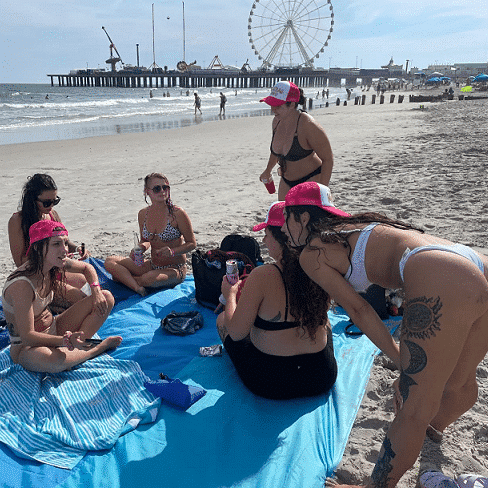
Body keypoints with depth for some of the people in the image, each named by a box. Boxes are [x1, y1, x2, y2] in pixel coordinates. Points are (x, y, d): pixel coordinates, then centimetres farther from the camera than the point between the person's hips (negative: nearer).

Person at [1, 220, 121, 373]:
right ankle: (100, 347, -15)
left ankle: (75, 345, -12)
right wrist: (65, 340, -42)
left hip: (53, 328, 7)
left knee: (106, 298, -3)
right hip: (26, 347, -7)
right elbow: (27, 336, -30)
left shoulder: (54, 264, -8)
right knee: (51, 359, -43)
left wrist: (96, 291, -6)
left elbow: (87, 267, 12)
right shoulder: (22, 285, -31)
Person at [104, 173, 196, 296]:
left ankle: (124, 278, -5)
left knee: (149, 278, -37)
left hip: (175, 270, -6)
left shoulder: (177, 213, -14)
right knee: (110, 262, -7)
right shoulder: (143, 214, 1)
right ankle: (137, 288, -29)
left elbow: (192, 243, -7)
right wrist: (139, 248, -7)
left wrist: (172, 252, -23)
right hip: (152, 266, 6)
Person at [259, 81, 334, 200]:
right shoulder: (277, 121, -3)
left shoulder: (308, 125, -25)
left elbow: (328, 160, -19)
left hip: (311, 179, -7)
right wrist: (268, 170, 32)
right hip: (286, 181, 7)